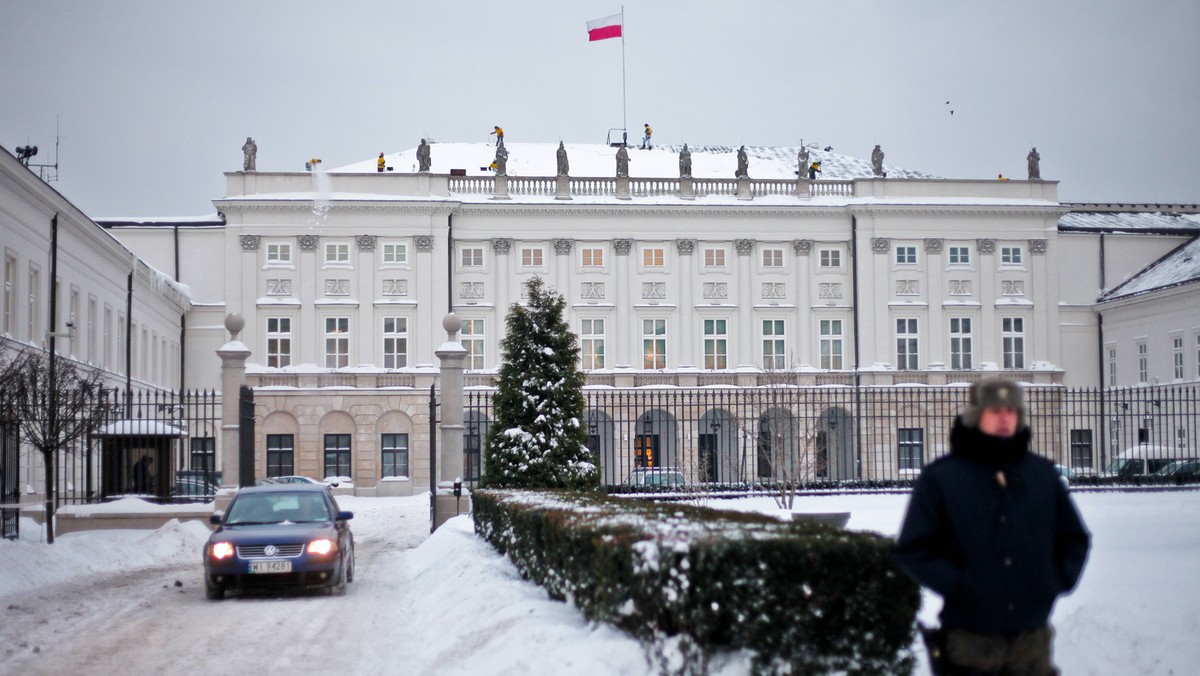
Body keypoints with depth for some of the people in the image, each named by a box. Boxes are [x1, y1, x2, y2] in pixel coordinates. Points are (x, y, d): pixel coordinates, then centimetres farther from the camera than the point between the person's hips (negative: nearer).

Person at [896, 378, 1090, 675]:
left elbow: (1074, 538, 20)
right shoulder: (939, 477, -2)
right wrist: (958, 584, -14)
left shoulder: (1043, 473, 11)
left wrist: (1057, 579, 3)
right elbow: (914, 549, -4)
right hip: (970, 638, -4)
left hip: (1032, 638, 4)